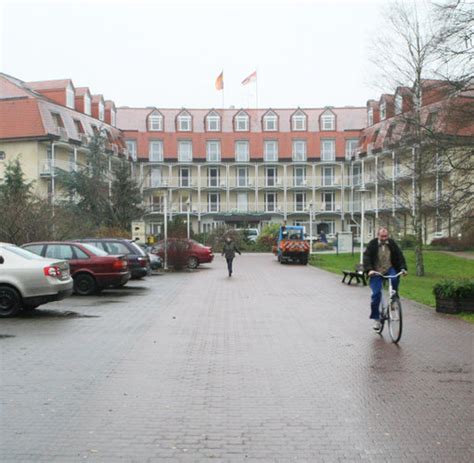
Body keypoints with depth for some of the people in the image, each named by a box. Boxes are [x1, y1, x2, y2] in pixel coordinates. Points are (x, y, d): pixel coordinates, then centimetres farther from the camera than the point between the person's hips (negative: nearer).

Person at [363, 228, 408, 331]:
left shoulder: (392, 244, 1)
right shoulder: (372, 244, -6)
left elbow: (400, 256, 0)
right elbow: (366, 257, -12)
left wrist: (403, 268, -15)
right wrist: (369, 270, -27)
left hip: (389, 269, 2)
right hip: (376, 272, -2)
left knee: (395, 279, -32)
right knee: (376, 294, -10)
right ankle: (376, 318, 2)